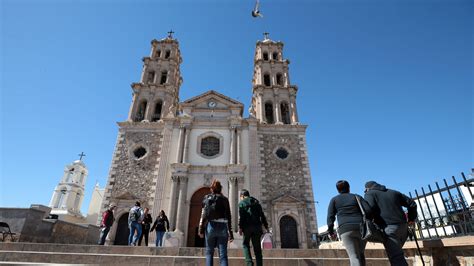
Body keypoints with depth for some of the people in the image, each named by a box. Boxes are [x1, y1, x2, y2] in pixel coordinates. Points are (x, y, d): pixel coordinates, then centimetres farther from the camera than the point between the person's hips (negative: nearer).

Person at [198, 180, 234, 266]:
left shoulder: (207, 198, 8)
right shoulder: (225, 199, 10)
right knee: (223, 254, 1)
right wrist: (230, 233, 9)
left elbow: (203, 214, -1)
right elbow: (228, 217, 7)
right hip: (223, 227, 1)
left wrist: (201, 229, -2)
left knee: (209, 252, 15)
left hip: (211, 226, 0)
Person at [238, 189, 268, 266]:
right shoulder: (256, 202, 18)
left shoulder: (242, 203, 5)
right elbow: (262, 215, 14)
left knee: (245, 244, 11)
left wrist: (240, 227, -10)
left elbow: (241, 216, -8)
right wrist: (266, 226, 15)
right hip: (257, 226, 4)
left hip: (247, 226, -4)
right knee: (257, 247, 9)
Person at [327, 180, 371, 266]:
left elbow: (330, 217, 2)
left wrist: (331, 232, 7)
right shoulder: (357, 197, 14)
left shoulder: (334, 200, 11)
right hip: (361, 228, 3)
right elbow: (368, 210, 0)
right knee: (360, 254, 21)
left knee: (354, 257, -6)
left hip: (346, 230, -2)